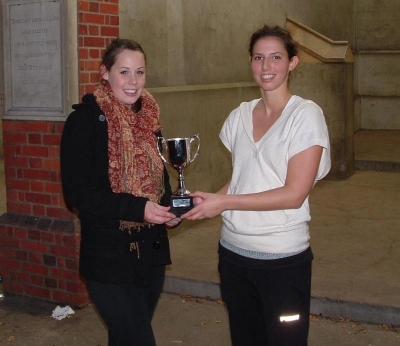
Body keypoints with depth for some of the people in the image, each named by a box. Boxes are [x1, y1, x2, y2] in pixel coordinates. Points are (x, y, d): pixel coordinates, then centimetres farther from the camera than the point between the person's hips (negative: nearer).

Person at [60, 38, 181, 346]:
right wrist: (137, 208, -25)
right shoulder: (85, 120, -12)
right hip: (109, 259, -6)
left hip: (151, 252, 7)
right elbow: (77, 191, -16)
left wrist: (168, 210, -2)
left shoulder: (148, 118, 9)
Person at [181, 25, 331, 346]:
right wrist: (208, 200, -6)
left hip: (283, 258, -5)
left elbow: (294, 194, -16)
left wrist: (223, 201, -18)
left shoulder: (306, 115, -9)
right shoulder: (240, 115, 6)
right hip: (233, 251, 5)